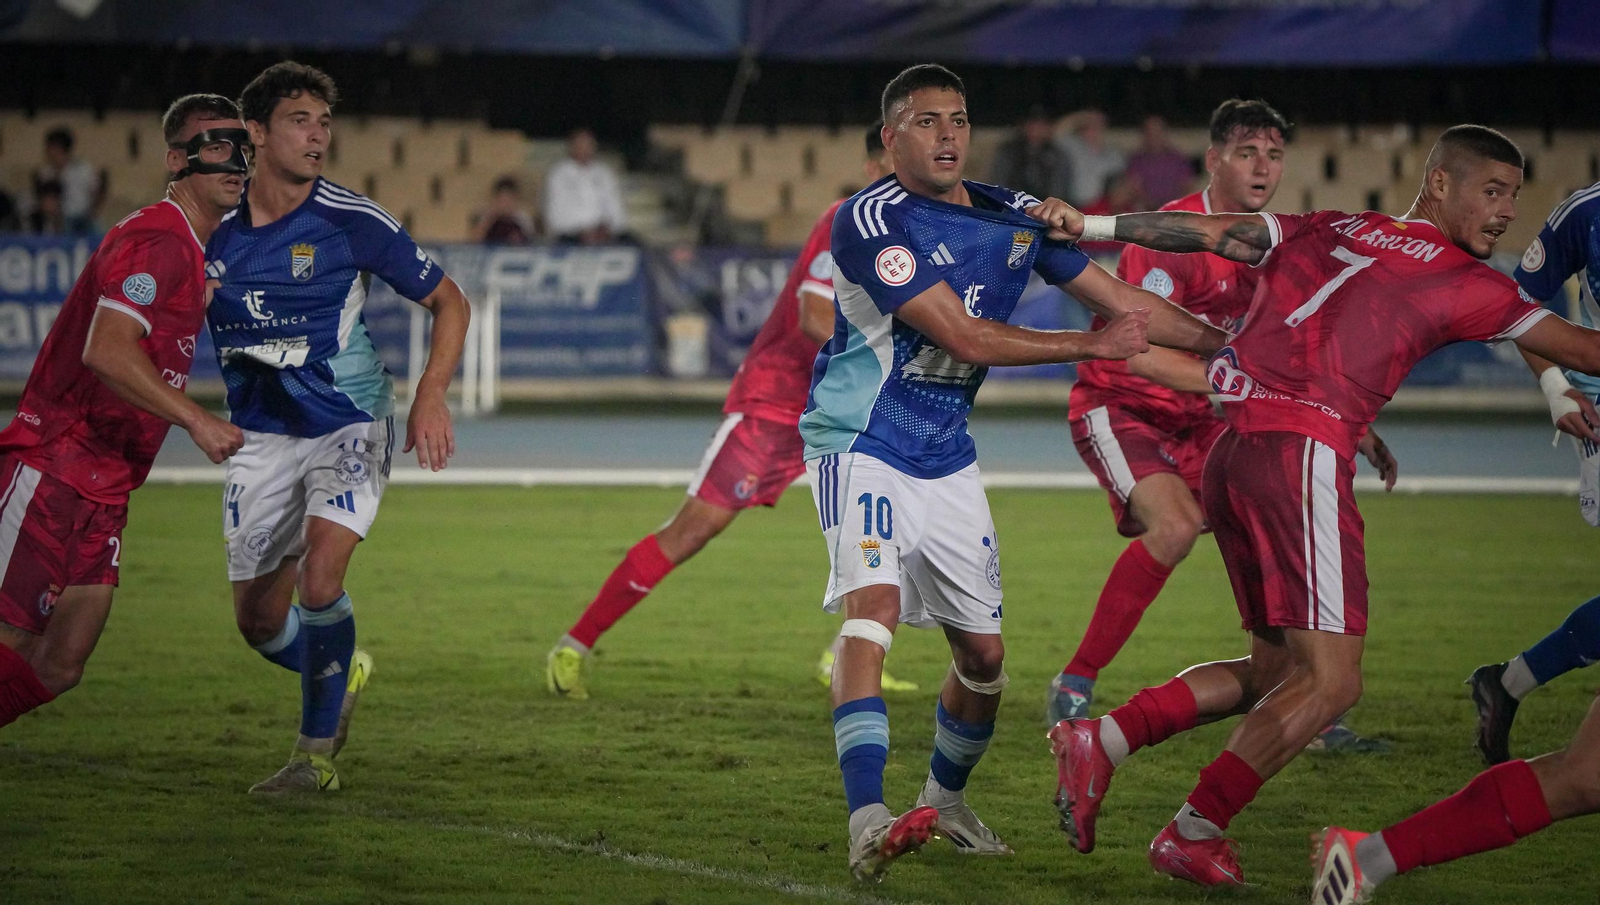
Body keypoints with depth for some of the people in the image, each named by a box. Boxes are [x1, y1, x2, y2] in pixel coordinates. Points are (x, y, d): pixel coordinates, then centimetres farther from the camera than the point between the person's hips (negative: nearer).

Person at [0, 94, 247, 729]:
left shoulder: (189, 248, 18)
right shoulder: (154, 241, -14)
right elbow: (106, 350, -28)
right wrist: (196, 420, -31)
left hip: (102, 491, 10)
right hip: (53, 471, -10)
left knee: (57, 669, 3)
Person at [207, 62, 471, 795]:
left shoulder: (350, 223, -11)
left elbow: (448, 301, -2)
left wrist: (431, 397, -14)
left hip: (349, 425, -4)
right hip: (263, 434, 4)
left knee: (319, 578, -25)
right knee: (259, 621, 6)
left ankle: (316, 752, -8)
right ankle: (342, 675, 40)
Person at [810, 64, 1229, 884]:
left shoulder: (1016, 218, 3)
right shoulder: (871, 222, -19)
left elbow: (1124, 303, 11)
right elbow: (965, 338, -23)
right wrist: (1094, 346, -18)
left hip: (946, 461, 7)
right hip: (861, 446, -7)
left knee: (984, 654, 10)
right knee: (872, 603, -29)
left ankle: (945, 800, 36)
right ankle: (867, 821, -38)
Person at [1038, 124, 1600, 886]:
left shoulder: (1329, 231, 18)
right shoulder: (1463, 280, 3)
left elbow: (1204, 230, 14)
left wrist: (1088, 227, 16)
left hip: (1234, 452, 8)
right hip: (1302, 451, -8)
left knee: (1276, 671, 16)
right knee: (1331, 682, -6)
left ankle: (1101, 741, 7)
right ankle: (1193, 834, -4)